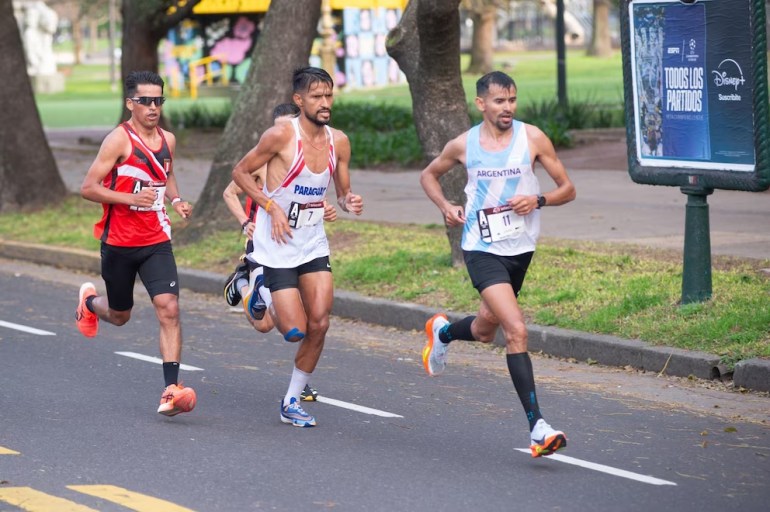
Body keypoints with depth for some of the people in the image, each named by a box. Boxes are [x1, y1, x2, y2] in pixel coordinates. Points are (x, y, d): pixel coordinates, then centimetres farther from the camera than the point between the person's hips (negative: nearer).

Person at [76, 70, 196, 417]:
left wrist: (176, 200, 6)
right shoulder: (119, 140, -13)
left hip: (156, 242, 4)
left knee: (169, 308, -14)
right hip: (119, 243, -4)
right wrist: (131, 198, -26)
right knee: (120, 316, 14)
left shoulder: (167, 140, 6)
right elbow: (88, 188, -15)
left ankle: (171, 389, -15)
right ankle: (89, 301, 51)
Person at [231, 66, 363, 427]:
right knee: (295, 331, -7)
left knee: (319, 325, -6)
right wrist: (272, 207, -17)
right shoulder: (281, 136, -16)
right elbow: (240, 172, -6)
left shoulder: (339, 141, 1)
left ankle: (292, 401, 11)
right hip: (277, 247, -5)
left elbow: (343, 193, 12)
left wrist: (350, 204, -12)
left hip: (314, 245, 5)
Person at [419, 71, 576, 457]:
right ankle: (537, 427, -19)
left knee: (485, 331, 21)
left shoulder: (532, 138, -3)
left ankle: (441, 332, 56)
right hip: (482, 249, -3)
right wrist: (446, 207, -2)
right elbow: (428, 175, 16)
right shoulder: (463, 145, -3)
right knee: (517, 331, -19)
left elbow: (567, 189, 2)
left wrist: (538, 200, -18)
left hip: (521, 248, 3)